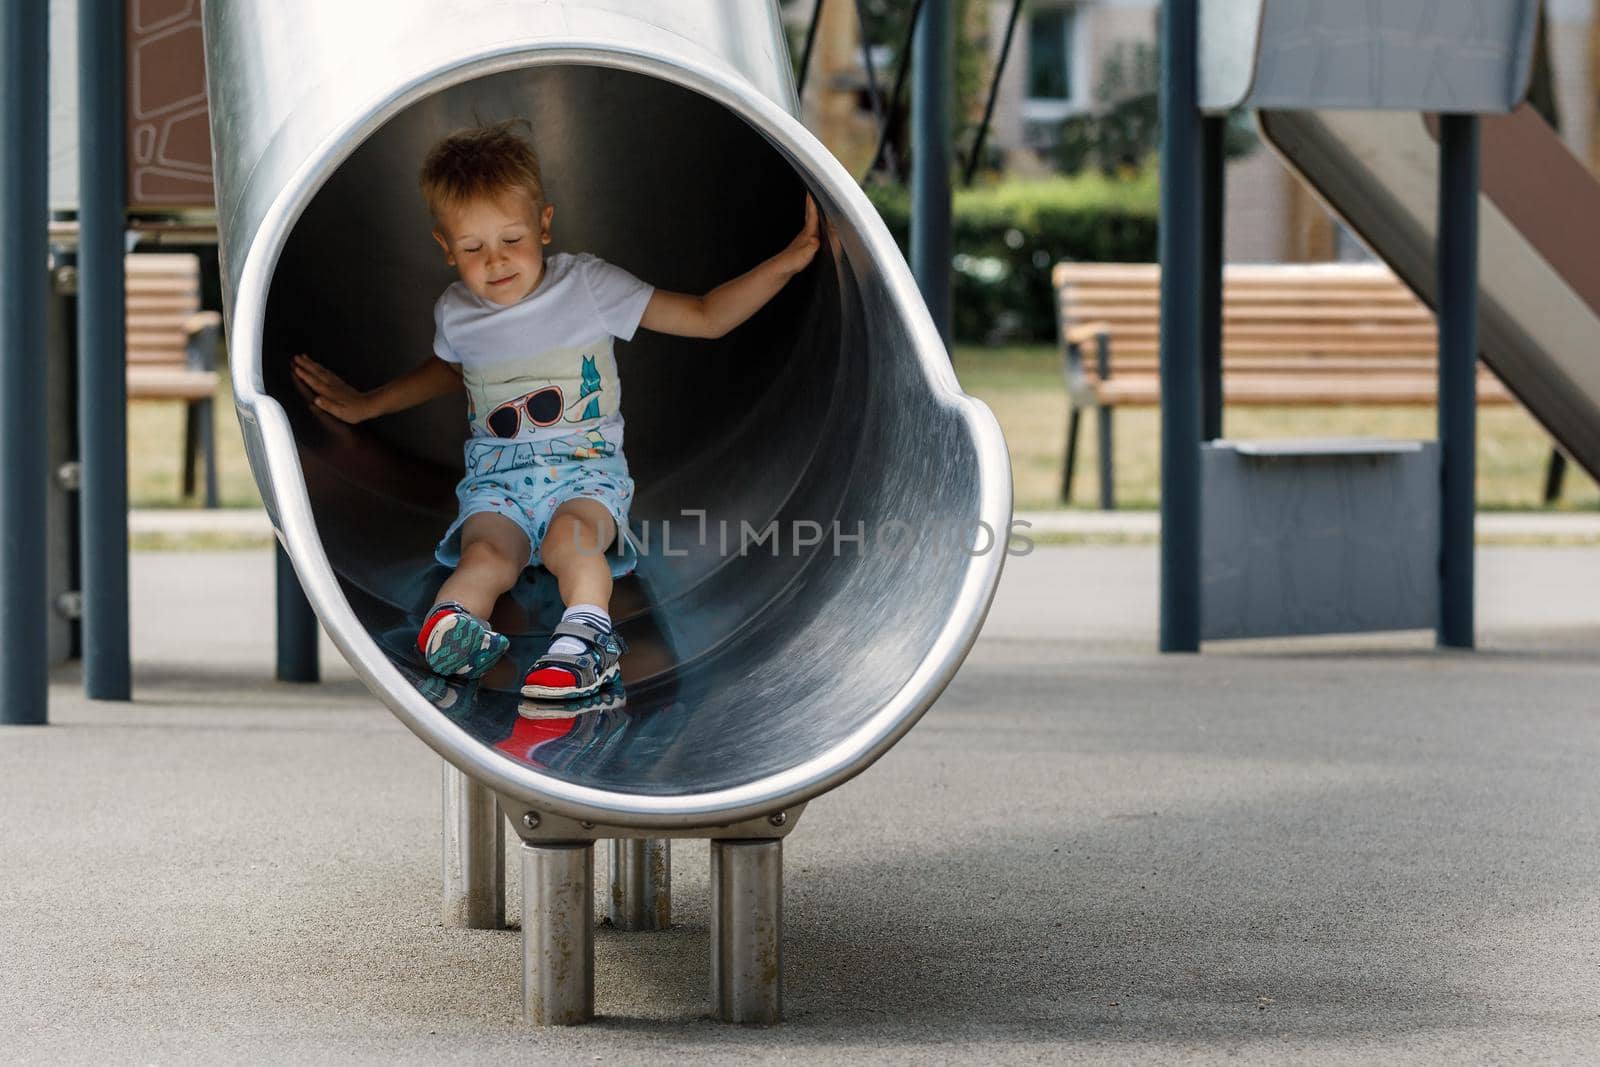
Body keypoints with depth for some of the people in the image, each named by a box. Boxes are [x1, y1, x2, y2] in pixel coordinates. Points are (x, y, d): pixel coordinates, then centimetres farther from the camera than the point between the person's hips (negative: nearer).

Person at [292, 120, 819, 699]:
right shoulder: (455, 312, 10)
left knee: (573, 535, -38)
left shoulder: (587, 286, -1)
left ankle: (585, 633, -46)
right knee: (487, 555, -33)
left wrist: (786, 262, -10)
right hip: (496, 477, 2)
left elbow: (705, 317, 0)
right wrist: (365, 405, 36)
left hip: (585, 466, -2)